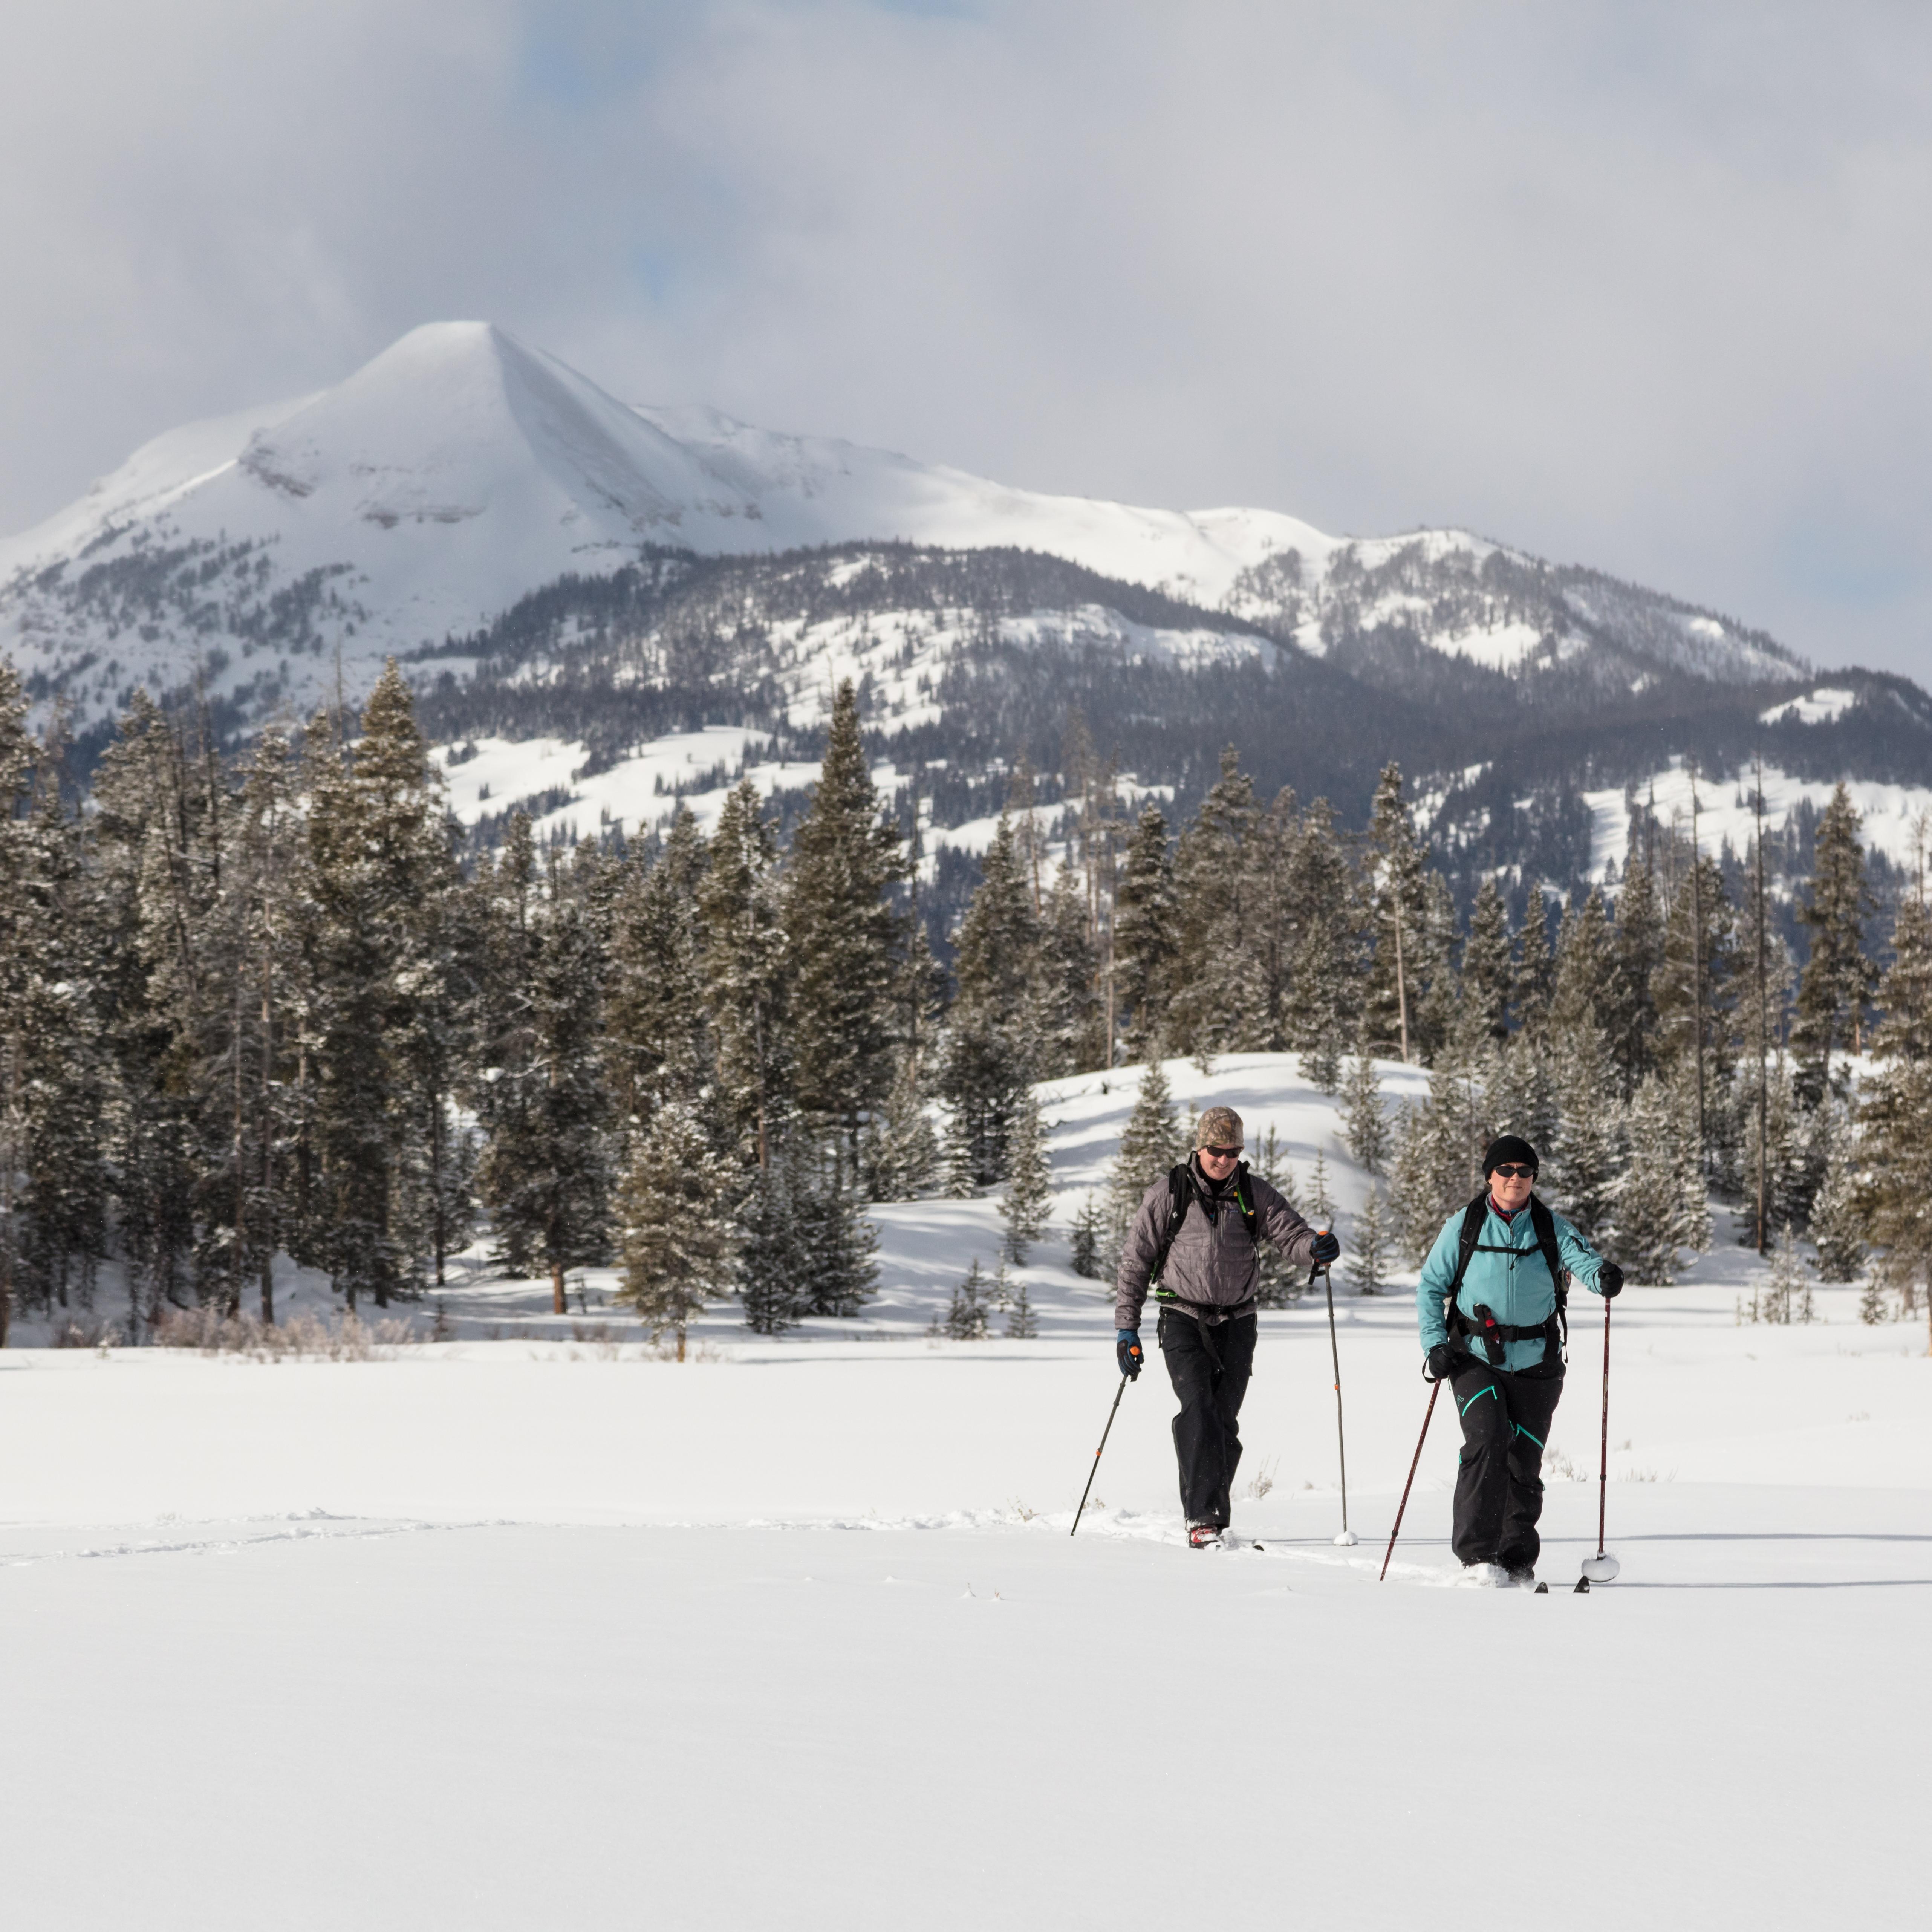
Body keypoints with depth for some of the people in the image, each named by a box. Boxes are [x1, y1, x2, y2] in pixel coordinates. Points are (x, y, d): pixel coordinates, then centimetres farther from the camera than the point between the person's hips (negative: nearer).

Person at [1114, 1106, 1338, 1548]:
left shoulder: (1254, 1194, 4)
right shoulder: (1168, 1195, -2)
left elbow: (1291, 1236, -2)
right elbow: (1136, 1262, 1)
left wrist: (1315, 1247, -27)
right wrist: (1126, 1329, -3)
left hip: (1236, 1323, 3)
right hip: (1184, 1318, -3)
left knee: (1225, 1423, 4)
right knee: (1199, 1411, -19)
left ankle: (1213, 1519, 15)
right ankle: (1201, 1517, -22)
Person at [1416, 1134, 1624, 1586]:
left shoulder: (1551, 1228, 2)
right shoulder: (1464, 1226, 0)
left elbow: (1581, 1258, -16)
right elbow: (1431, 1287, 5)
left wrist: (1604, 1277, -39)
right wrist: (1435, 1344, -7)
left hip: (1535, 1364, 2)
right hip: (1475, 1359, -2)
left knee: (1524, 1462, 6)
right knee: (1486, 1438, -22)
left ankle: (1518, 1561, 22)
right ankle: (1477, 1554, -18)